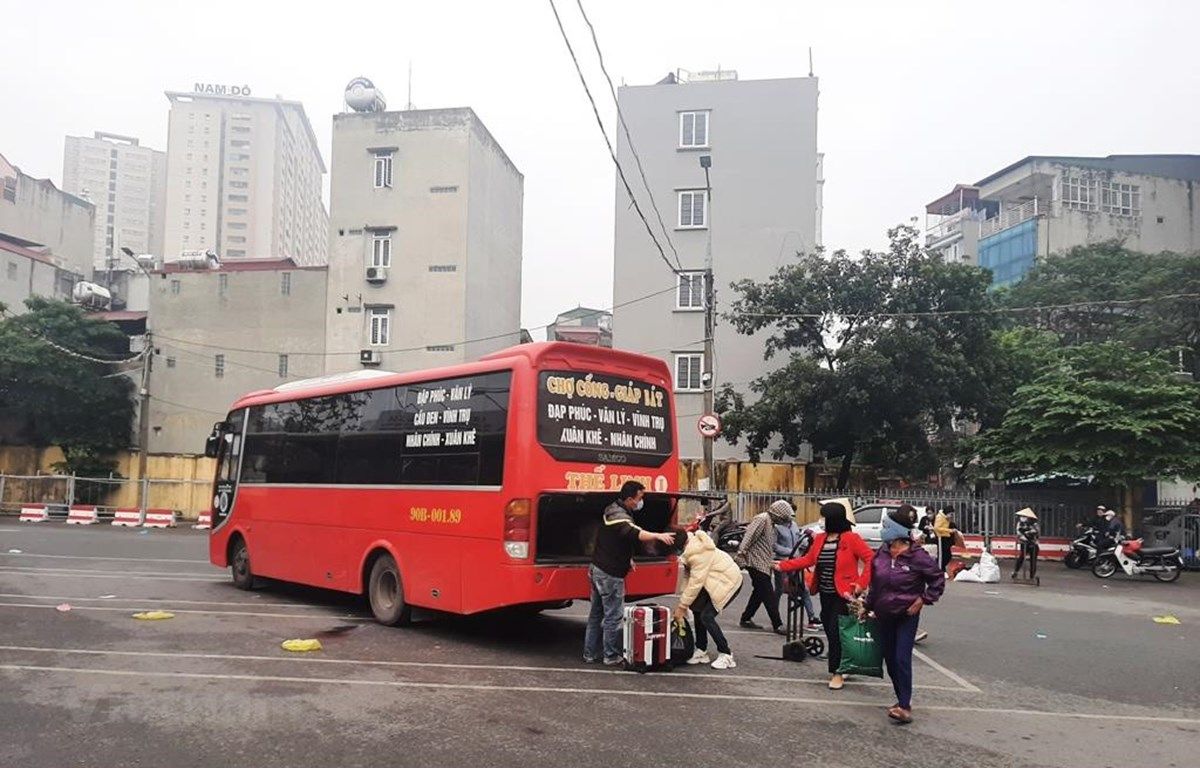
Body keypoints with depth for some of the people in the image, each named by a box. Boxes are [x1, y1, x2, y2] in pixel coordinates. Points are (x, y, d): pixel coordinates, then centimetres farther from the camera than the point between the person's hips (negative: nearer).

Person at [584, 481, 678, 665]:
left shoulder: (612, 509, 10)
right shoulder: (620, 517, -21)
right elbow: (635, 534, -43)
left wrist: (627, 558, 21)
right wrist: (658, 536, -55)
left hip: (597, 568, 10)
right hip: (610, 574, -10)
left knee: (596, 613, 16)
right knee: (614, 616, 0)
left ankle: (590, 653, 23)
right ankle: (611, 656, 8)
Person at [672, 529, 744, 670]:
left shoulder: (699, 553, -30)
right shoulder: (689, 547, -2)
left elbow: (696, 582, -26)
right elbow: (689, 577, 2)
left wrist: (682, 606, -18)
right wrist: (682, 603, -2)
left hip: (729, 582, -10)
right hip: (717, 581, 10)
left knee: (707, 616, -14)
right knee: (698, 610, 7)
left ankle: (726, 656, -4)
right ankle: (701, 652, 18)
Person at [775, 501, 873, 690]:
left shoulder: (851, 539, -13)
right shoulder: (820, 538, 6)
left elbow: (871, 559, -14)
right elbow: (808, 559, 10)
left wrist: (862, 583, -17)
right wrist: (784, 565, 8)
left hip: (843, 595, -6)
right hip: (825, 594, 6)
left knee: (835, 632, -6)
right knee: (830, 631, 12)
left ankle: (837, 673, 6)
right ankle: (841, 667, 28)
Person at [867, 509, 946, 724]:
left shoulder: (917, 557, -15)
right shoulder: (881, 555, 2)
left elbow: (938, 579, -5)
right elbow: (874, 583, 15)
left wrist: (923, 599, -9)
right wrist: (868, 606, 17)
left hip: (907, 616, -6)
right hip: (883, 616, 6)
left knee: (902, 659, -12)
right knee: (890, 659, 10)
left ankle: (905, 706, -10)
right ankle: (902, 699, 25)